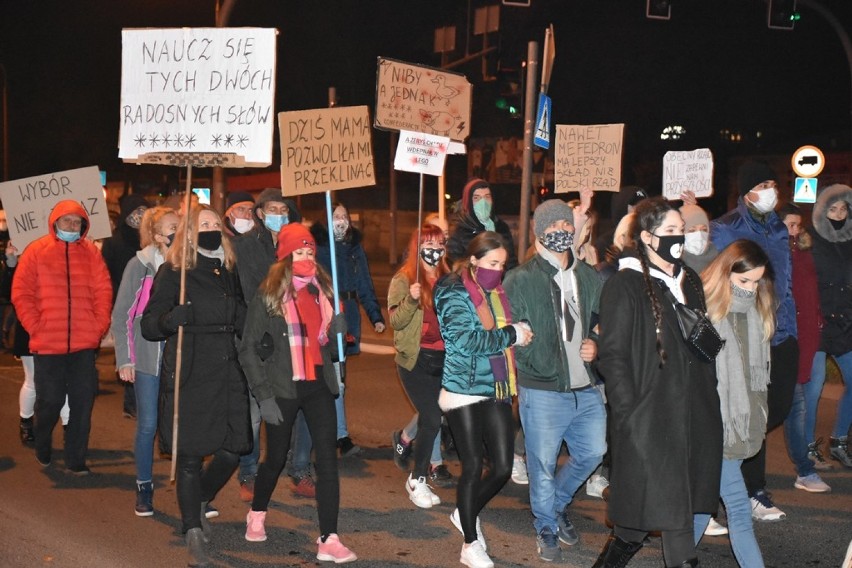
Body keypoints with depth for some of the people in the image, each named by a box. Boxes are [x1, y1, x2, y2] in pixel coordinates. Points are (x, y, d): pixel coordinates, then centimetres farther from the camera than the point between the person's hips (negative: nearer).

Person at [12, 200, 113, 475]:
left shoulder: (91, 252, 7)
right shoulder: (36, 251, 2)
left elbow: (103, 291, 5)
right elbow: (21, 293, 0)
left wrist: (99, 326, -5)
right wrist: (35, 326, -8)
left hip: (84, 344, 2)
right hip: (47, 345, -2)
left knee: (83, 403, 2)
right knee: (50, 401, 5)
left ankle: (75, 460, 12)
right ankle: (42, 450, 31)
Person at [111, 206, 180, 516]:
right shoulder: (140, 265, -3)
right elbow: (121, 315, 0)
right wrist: (124, 360, -4)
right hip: (148, 357, -2)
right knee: (147, 425, 2)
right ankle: (144, 489, 16)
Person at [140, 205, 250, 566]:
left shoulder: (228, 271, 14)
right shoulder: (173, 272, -3)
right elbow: (148, 325, -7)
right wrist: (171, 319, -26)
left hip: (227, 374, 5)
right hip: (189, 378, -5)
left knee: (233, 450, 3)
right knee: (191, 456, -1)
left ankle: (199, 503, 32)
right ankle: (193, 532, 13)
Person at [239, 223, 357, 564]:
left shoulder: (322, 290, 7)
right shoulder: (268, 295, -6)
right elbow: (249, 349, -7)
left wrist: (337, 330, -5)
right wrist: (264, 396, -13)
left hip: (319, 386, 3)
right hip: (283, 389, -3)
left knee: (328, 459, -7)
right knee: (276, 457, 12)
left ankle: (329, 541, -7)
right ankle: (257, 515, 40)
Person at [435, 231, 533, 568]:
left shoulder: (498, 293, 10)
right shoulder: (454, 293, -9)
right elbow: (467, 340, -20)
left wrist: (519, 333, -1)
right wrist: (512, 335, -14)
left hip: (496, 391, 6)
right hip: (464, 391, -6)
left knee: (503, 467, 3)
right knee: (473, 467, 1)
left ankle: (466, 514, 30)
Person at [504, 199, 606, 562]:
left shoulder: (590, 277, 10)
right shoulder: (520, 280, -7)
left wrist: (596, 345, 2)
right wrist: (538, 362, -17)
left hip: (586, 388, 5)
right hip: (542, 392, -5)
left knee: (592, 453, 12)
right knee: (543, 465, 4)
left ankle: (558, 502, 39)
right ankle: (546, 529, 25)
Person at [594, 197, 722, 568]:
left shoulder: (688, 281, 15)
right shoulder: (624, 286, -8)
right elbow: (612, 356, -11)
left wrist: (710, 396, 14)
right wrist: (628, 413, -17)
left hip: (693, 413, 7)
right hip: (648, 416, -7)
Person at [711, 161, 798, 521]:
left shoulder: (778, 229, 15)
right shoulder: (726, 230, -8)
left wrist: (790, 326, 15)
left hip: (782, 337, 7)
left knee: (779, 407, 8)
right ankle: (753, 492, 11)